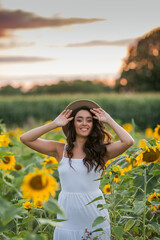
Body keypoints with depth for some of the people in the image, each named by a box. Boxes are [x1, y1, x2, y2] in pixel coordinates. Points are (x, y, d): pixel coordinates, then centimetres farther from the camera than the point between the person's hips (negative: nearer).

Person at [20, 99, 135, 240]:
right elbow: (25, 139, 0)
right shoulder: (61, 150, 4)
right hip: (68, 217, 1)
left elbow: (128, 142, -16)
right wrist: (54, 124, -2)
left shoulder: (102, 151, 1)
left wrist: (109, 120, -5)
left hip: (95, 217, -1)